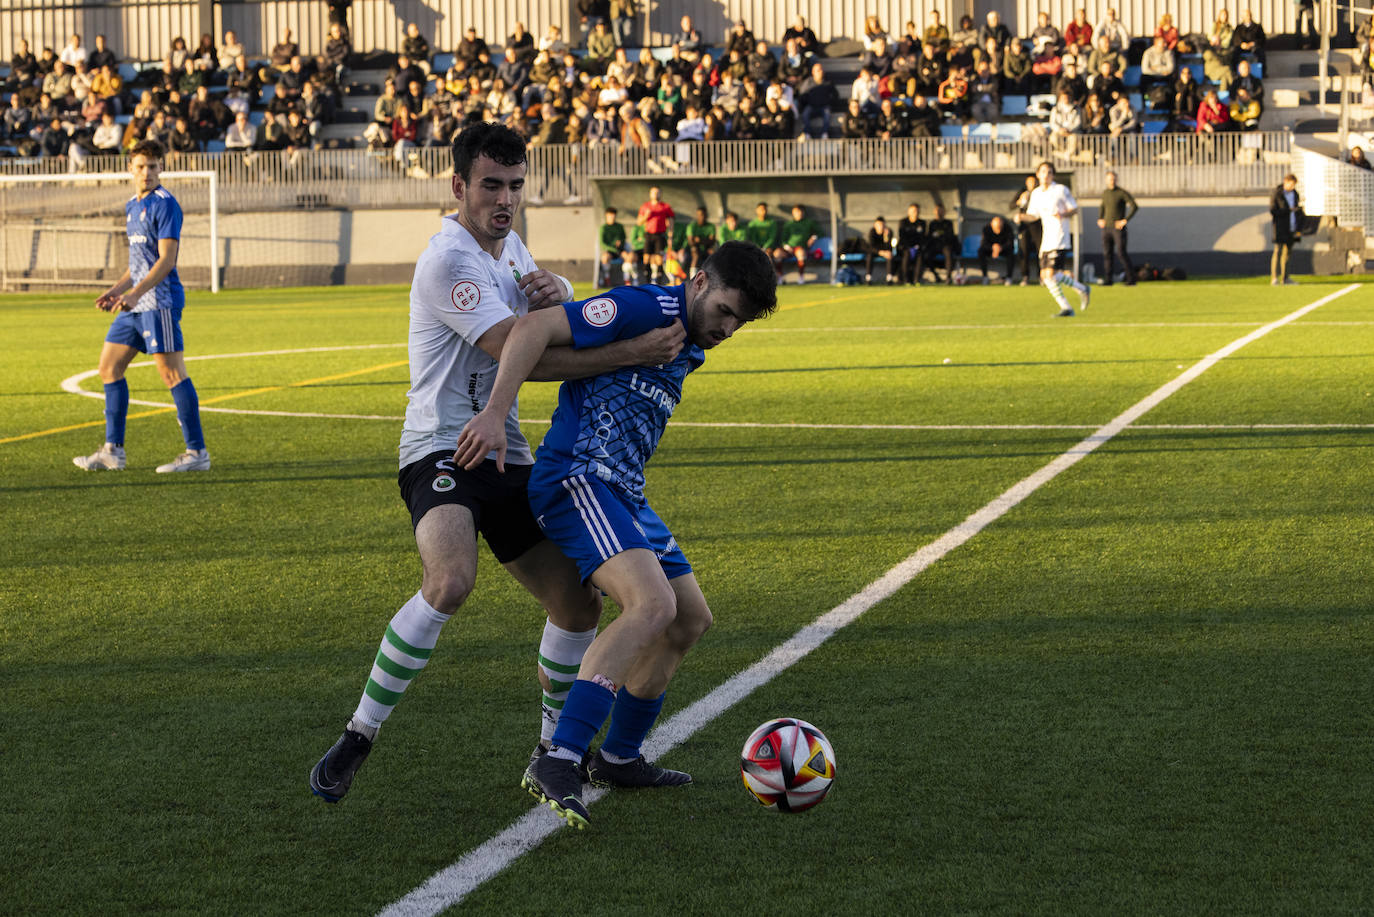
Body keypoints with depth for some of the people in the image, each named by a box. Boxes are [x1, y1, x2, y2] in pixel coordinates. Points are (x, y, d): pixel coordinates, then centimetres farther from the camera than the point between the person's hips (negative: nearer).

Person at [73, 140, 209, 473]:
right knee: (109, 368, 9)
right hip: (135, 306, 9)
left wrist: (135, 292, -25)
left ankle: (197, 452, -7)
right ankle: (113, 451, 13)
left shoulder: (164, 204, -10)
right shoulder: (132, 206, 18)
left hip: (160, 301, -9)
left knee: (172, 372, -9)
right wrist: (116, 290, 18)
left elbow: (166, 259, -18)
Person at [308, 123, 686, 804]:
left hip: (506, 455, 9)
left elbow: (559, 336, 21)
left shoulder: (509, 246, 13)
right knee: (450, 581, -33)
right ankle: (358, 736, -22)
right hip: (442, 452, -9)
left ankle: (554, 750, 24)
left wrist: (557, 294, -3)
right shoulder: (449, 261, -17)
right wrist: (636, 352, -24)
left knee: (578, 600, 6)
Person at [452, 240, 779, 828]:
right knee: (653, 603, -28)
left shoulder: (690, 348, 18)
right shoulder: (643, 309, -13)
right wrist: (496, 414, -29)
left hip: (623, 493, 10)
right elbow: (533, 329, -21)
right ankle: (558, 763, -34)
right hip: (575, 478, -10)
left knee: (690, 619, 16)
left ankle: (618, 758, 29)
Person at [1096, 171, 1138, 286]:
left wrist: (1125, 220, -18)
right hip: (1106, 228, 6)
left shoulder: (1122, 193, -8)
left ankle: (1131, 279, -4)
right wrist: (1100, 219, 14)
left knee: (1121, 253, -11)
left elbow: (1134, 206, -14)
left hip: (1118, 228, -6)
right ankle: (1107, 280, 5)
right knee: (1107, 253, 2)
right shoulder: (1105, 193, 12)